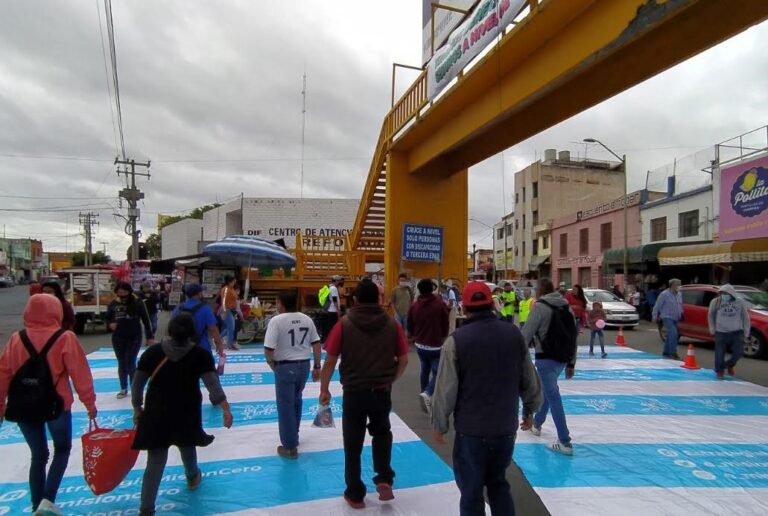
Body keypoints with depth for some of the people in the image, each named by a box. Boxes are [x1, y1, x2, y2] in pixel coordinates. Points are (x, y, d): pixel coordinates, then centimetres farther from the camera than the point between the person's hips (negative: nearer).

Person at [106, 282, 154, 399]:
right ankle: (123, 389, 27)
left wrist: (150, 337, -6)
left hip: (134, 338, -3)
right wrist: (110, 324, -11)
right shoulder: (113, 304, -1)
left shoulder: (137, 303, -9)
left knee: (130, 364, -5)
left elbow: (146, 320, -5)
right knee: (121, 364, 13)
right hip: (118, 338, 4)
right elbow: (107, 318, 13)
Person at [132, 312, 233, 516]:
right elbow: (213, 384, -17)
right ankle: (192, 477, 52)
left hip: (157, 414, 0)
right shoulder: (201, 355, -11)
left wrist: (137, 409, 13)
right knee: (187, 445, 27)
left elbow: (137, 384, 0)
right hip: (187, 413, 0)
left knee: (155, 462, 6)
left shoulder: (152, 352, -5)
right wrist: (226, 408, -15)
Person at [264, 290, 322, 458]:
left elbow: (268, 349, -18)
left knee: (286, 405, 7)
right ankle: (293, 437, 40)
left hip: (285, 367, -6)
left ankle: (290, 447, 16)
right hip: (304, 365, 6)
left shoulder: (276, 320, -14)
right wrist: (317, 366, 11)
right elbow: (316, 344, 4)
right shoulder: (307, 319, 3)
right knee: (296, 401, 24)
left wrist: (272, 365, 0)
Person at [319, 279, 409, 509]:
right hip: (382, 392, 2)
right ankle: (384, 479, 18)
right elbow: (403, 359, 2)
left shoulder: (344, 324, -9)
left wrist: (324, 389, 5)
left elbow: (330, 361, -8)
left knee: (353, 444, 14)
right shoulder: (392, 324, -3)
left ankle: (355, 494, 26)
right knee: (382, 432, 28)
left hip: (353, 392, -2)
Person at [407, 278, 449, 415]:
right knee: (437, 372, 3)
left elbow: (410, 327, 6)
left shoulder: (414, 306, -1)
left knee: (425, 370, 21)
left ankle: (426, 396, 27)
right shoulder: (440, 305, -11)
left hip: (420, 345, 4)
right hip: (435, 346, -4)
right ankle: (427, 394, -19)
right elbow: (445, 325, -2)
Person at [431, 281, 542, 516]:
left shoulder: (457, 340, -15)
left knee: (471, 491, 11)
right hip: (506, 427, 5)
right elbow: (530, 381, 7)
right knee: (498, 483, 24)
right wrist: (529, 411, 23)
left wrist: (439, 425, 1)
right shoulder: (514, 334, -1)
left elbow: (446, 390, -14)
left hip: (471, 430, -4)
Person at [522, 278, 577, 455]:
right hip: (562, 358, 8)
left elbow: (526, 334, -14)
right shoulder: (567, 307, 11)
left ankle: (565, 443, 2)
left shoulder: (540, 306, -11)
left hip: (546, 358, -8)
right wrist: (571, 363, 18)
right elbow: (573, 337, 13)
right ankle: (537, 424, 41)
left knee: (553, 397, -2)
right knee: (546, 390, 25)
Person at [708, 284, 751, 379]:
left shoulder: (740, 302, 0)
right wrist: (712, 329, 5)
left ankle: (730, 365, 30)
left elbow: (745, 318, 7)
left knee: (738, 352, 0)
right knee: (720, 353, -1)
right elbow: (711, 316, 8)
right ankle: (719, 371, 18)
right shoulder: (715, 302, -3)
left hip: (737, 332, 1)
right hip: (721, 333, -1)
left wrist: (746, 332, 5)